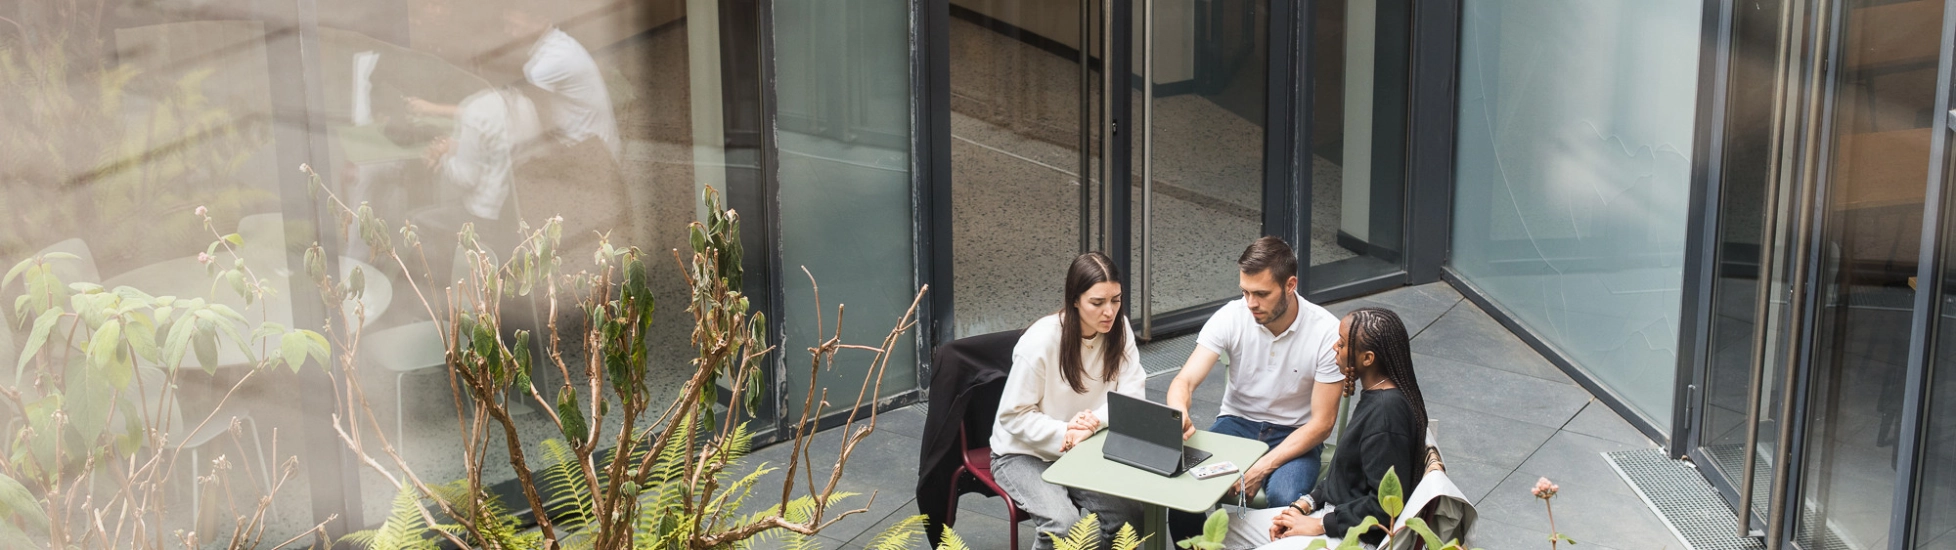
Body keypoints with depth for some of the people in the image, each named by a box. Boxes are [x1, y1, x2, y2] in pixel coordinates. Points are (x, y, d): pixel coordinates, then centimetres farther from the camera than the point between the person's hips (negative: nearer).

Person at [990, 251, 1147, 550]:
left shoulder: (1118, 329, -8)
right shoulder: (1040, 341, -23)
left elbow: (1132, 393, -9)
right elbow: (1015, 415, -17)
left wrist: (1095, 420, -28)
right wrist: (1064, 434, -31)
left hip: (1082, 450, 5)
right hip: (1023, 453, -4)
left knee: (1129, 512, -19)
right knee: (1064, 524, -29)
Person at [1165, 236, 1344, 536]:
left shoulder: (1327, 332, -18)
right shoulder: (1231, 317, -12)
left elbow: (1321, 423, -14)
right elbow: (1185, 381, -15)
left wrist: (1262, 468, -24)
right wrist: (1179, 416, -41)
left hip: (1295, 435, -2)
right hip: (1237, 422, 2)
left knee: (1285, 497, -35)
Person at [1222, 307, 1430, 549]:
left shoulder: (1387, 411, -25)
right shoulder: (1375, 395, 6)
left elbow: (1385, 505, -25)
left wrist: (1319, 525, -16)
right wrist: (1305, 504, 6)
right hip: (1334, 511, 10)